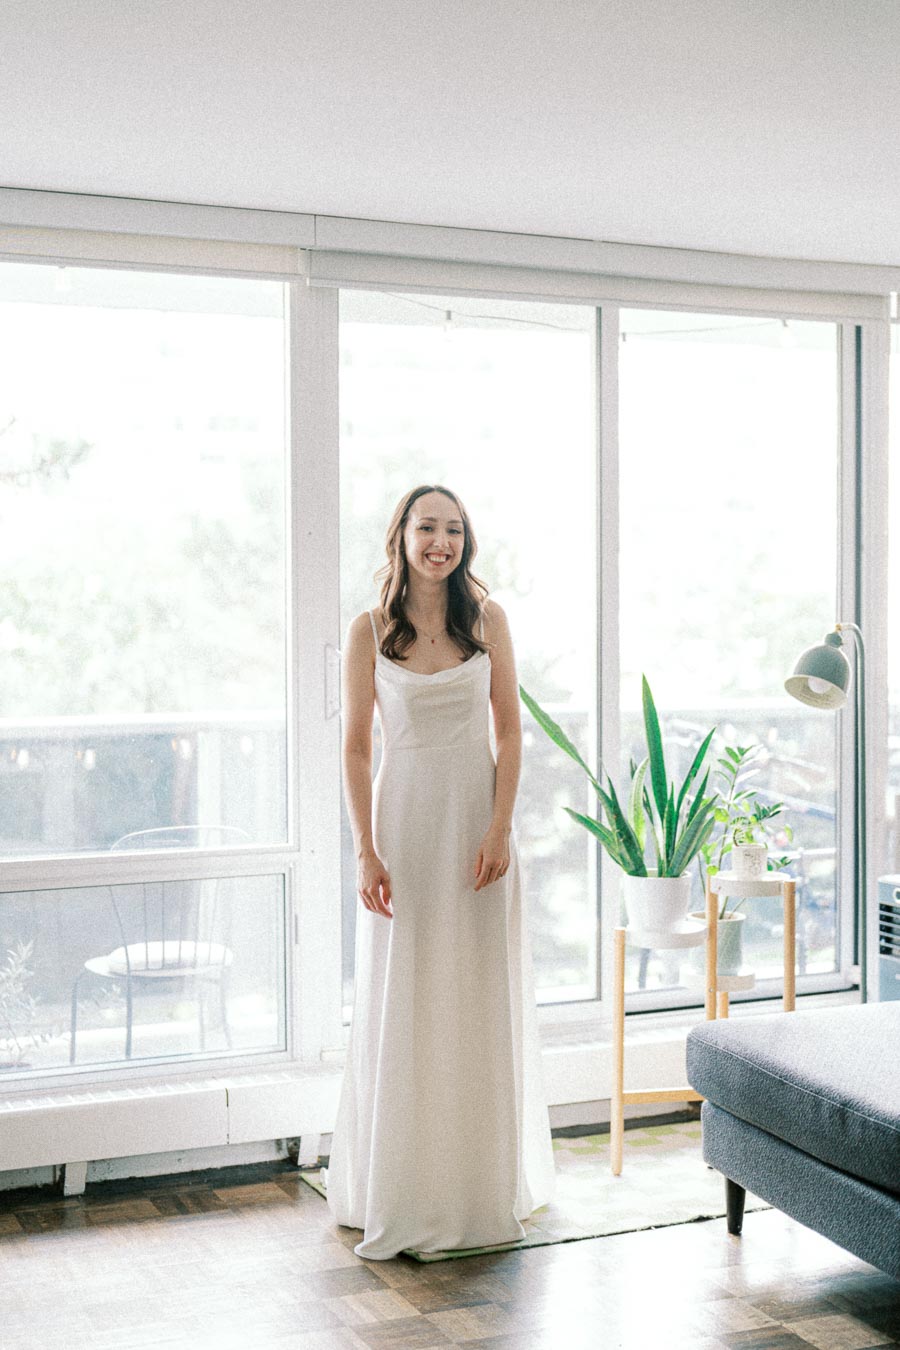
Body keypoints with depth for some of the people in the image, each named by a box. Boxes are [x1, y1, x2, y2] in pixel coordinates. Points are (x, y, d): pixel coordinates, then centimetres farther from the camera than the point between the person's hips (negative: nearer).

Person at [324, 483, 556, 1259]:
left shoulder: (486, 619, 3)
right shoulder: (370, 630, 0)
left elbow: (509, 731, 2)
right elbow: (356, 745, -1)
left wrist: (500, 830, -9)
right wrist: (365, 851, -8)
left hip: (476, 818, 1)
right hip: (404, 817, -1)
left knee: (481, 1003, 7)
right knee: (399, 1005, 3)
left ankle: (484, 1189, 21)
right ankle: (395, 1201, 15)